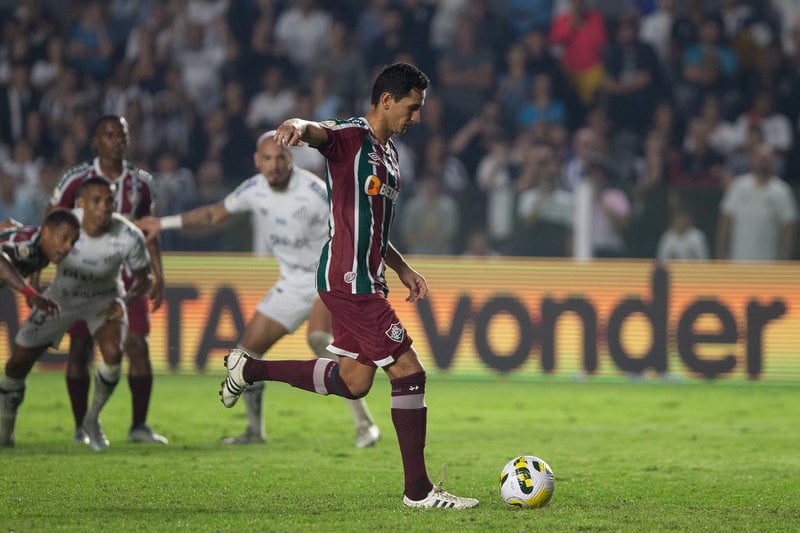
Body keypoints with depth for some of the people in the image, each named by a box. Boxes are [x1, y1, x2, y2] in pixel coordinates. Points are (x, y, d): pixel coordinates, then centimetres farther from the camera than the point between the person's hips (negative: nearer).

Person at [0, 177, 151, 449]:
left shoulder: (129, 237, -28)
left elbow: (143, 277, -11)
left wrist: (124, 300, -28)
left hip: (105, 300, -1)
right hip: (61, 295, 1)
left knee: (113, 353, -30)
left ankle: (93, 418, -1)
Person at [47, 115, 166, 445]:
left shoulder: (141, 182, 6)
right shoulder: (76, 180, -6)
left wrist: (158, 278, 11)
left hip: (127, 274, 3)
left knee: (138, 346, -6)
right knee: (80, 349, -1)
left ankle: (139, 426, 2)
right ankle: (81, 428, 8)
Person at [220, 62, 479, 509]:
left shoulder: (387, 152, 19)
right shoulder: (352, 137, -10)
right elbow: (319, 132, -33)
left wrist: (402, 268, 22)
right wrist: (299, 127, -56)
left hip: (366, 279, 10)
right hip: (349, 280, -10)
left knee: (354, 382, 14)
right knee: (409, 371, -9)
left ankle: (250, 368, 26)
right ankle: (418, 489, -3)